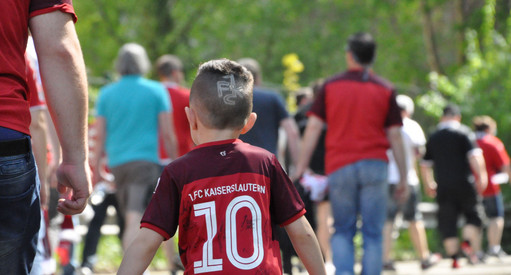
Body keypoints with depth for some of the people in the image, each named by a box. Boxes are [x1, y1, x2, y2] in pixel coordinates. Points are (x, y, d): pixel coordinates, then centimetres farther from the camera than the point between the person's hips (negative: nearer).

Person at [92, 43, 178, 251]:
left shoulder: (107, 93, 7)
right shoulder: (156, 91, 1)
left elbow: (99, 136, 6)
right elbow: (167, 134, 0)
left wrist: (96, 169, 12)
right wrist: (174, 162, 11)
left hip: (116, 163, 4)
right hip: (145, 160, -3)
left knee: (130, 219, 15)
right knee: (135, 220, -13)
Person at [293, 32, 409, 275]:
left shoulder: (331, 86, 4)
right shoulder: (385, 90, 4)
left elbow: (313, 128, 0)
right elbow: (395, 136, 2)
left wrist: (300, 169, 2)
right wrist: (403, 178, 7)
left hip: (339, 166, 1)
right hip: (374, 164, 0)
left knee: (342, 231, 10)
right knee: (373, 234, 4)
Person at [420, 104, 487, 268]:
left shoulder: (433, 138, 12)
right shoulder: (464, 132, 0)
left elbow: (425, 165, 16)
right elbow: (474, 156, -13)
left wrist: (428, 184, 28)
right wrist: (482, 175, -11)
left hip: (443, 187, 2)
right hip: (465, 184, -2)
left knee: (447, 223, 5)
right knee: (472, 216, 12)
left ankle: (453, 257, -1)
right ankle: (468, 243, -10)